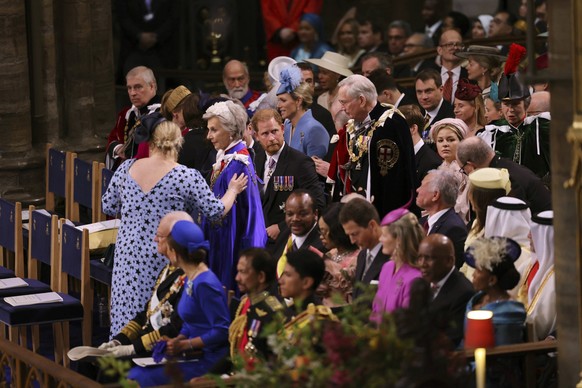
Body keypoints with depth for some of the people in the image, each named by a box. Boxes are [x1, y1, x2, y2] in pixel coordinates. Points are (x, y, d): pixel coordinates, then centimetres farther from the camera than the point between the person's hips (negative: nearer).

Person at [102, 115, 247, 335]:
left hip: (128, 256, 4)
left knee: (128, 312, 10)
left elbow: (108, 207, 9)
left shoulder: (126, 169, 0)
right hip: (165, 259, -4)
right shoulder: (187, 177, -10)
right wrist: (233, 190, 15)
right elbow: (215, 211, -4)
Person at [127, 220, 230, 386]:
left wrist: (183, 345, -17)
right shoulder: (190, 279, 12)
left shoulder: (204, 284, -19)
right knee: (134, 373, 1)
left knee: (140, 379, -16)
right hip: (194, 355, 9)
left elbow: (222, 330, -21)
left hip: (208, 361, -9)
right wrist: (176, 341, 1)